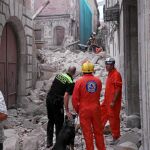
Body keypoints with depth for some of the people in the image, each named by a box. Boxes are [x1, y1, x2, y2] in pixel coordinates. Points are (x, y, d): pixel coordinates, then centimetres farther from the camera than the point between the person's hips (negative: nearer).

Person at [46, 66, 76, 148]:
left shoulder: (58, 75, 8)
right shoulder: (70, 82, -12)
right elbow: (66, 96, -20)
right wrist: (67, 111, -18)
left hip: (48, 99, 7)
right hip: (57, 102, -7)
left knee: (51, 121, 18)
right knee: (59, 123, 6)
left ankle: (49, 142, 24)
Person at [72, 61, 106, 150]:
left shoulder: (79, 81, -11)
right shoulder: (98, 81, -2)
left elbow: (75, 98, -9)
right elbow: (98, 95, 8)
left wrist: (77, 109, 4)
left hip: (84, 110, -3)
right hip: (96, 109, 3)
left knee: (87, 132, 7)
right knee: (98, 131, 16)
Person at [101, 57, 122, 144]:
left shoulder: (116, 74, -16)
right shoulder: (110, 74, 13)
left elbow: (118, 89, -21)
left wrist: (113, 101, -22)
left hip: (113, 101, -9)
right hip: (107, 100, 9)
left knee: (113, 118, 0)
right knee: (103, 115, 17)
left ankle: (116, 137, 13)